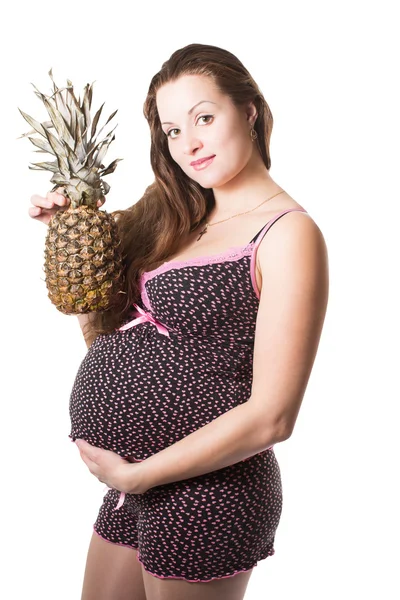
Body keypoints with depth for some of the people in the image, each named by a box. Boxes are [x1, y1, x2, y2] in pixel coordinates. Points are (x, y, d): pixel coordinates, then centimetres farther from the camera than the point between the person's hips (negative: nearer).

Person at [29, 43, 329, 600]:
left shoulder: (288, 233, -15)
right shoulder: (179, 221, 9)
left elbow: (271, 416, -20)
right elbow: (103, 335, 12)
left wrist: (134, 474, -14)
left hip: (206, 488, -7)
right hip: (137, 482, 7)